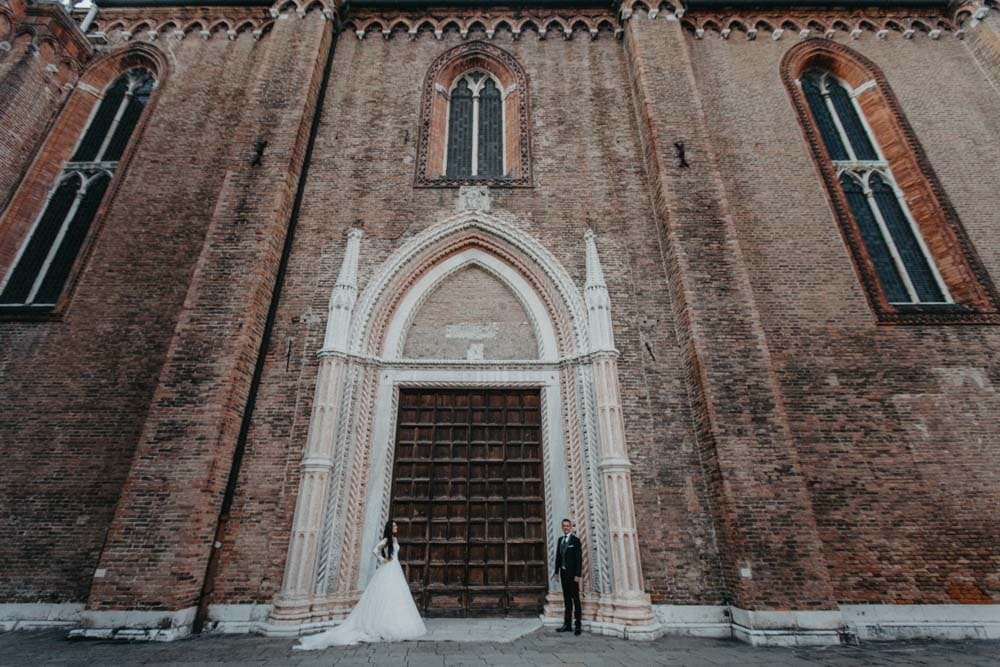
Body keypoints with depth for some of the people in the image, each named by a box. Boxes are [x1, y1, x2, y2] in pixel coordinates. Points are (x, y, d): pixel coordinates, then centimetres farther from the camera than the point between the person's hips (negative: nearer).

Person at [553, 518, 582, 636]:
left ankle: (578, 626, 7)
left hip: (572, 574, -6)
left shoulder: (575, 540, -8)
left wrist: (578, 575, -16)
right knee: (567, 599, 12)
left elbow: (579, 558, -11)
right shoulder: (560, 540, 10)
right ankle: (567, 624, 19)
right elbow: (558, 556, 12)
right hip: (563, 573, 6)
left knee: (575, 599, 1)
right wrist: (556, 571, 9)